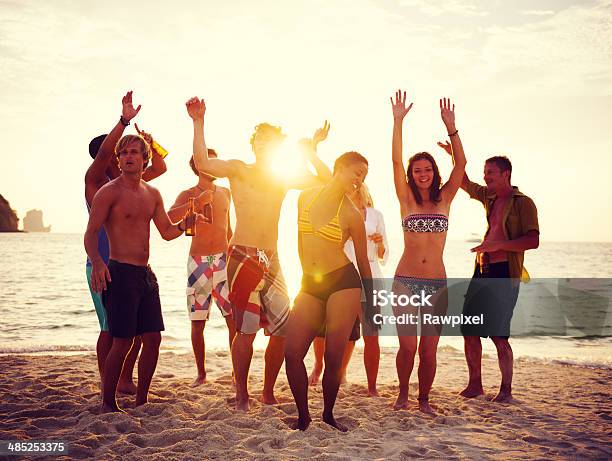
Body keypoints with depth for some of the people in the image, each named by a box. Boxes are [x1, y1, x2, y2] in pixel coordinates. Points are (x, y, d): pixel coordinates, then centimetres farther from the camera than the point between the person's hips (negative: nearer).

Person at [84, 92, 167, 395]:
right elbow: (103, 152, -21)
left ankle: (125, 380, 19)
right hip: (103, 266, -6)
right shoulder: (94, 181, -3)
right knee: (110, 328, -5)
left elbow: (160, 168, 23)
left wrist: (149, 143, 9)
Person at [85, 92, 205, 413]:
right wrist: (97, 263, -29)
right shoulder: (109, 191, -5)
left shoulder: (152, 194, 14)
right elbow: (90, 234, -11)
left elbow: (167, 232, 20)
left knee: (152, 338, 7)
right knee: (122, 342, -7)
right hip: (120, 272, -7)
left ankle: (141, 400, 20)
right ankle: (107, 404, 8)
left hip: (146, 274, 7)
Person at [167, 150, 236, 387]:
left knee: (234, 318, -9)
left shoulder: (224, 193, 14)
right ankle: (201, 373, 16)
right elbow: (169, 217, -18)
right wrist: (197, 202, -22)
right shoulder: (188, 195, 1)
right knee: (197, 321, 3)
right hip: (198, 262, -2)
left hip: (223, 260, 2)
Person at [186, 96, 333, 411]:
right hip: (243, 258, -5)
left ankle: (268, 392, 21)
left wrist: (312, 150, 5)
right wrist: (198, 123, -13)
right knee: (246, 331, -7)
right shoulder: (238, 169, 3)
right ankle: (241, 397, 8)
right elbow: (202, 164, -13)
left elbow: (325, 179, 13)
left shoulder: (283, 179, 15)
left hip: (271, 261, 5)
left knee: (282, 330, 5)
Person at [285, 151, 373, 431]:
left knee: (333, 357, -4)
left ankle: (328, 415, 19)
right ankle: (303, 416, 12)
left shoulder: (352, 215, -2)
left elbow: (363, 262, 7)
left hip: (343, 282, -3)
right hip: (310, 286, 3)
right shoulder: (306, 197, 7)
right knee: (292, 353, -6)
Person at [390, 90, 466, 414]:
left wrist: (451, 127, -10)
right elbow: (396, 161, -4)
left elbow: (460, 164, -1)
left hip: (437, 284, 1)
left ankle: (423, 400, 22)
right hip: (405, 282, -1)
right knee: (407, 347, -4)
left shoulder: (444, 199, 9)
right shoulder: (407, 200, 5)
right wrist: (398, 122, -11)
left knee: (429, 351, 2)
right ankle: (402, 394, 21)